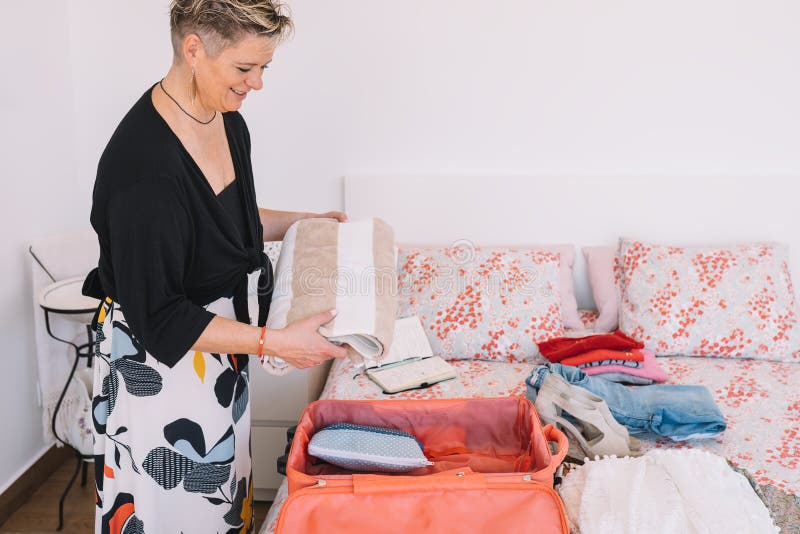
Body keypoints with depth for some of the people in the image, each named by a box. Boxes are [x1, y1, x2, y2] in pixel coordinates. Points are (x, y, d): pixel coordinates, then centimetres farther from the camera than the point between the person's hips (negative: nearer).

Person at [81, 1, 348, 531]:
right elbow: (159, 318, -26)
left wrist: (305, 222, 6)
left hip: (221, 352, 8)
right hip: (157, 361, -8)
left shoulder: (230, 124, -3)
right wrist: (275, 342, -28)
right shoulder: (144, 166, -30)